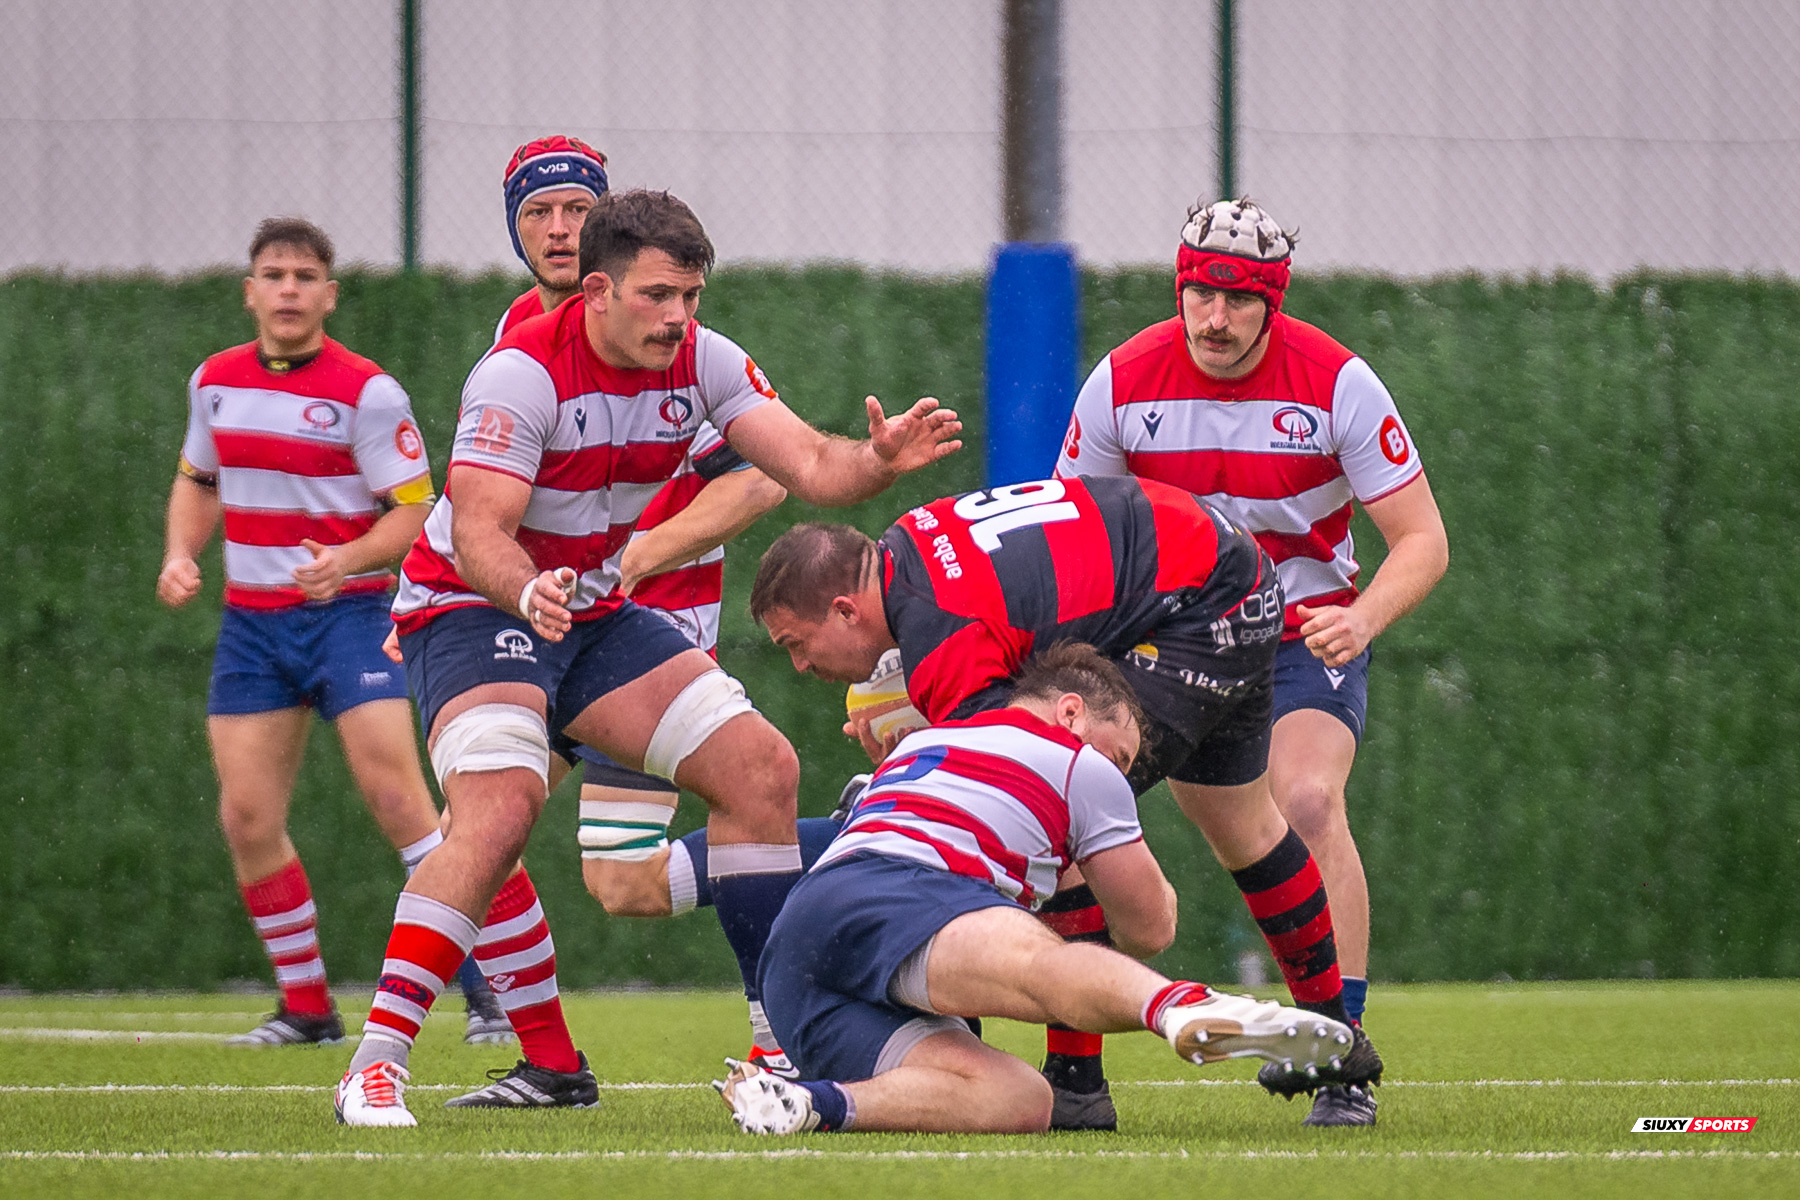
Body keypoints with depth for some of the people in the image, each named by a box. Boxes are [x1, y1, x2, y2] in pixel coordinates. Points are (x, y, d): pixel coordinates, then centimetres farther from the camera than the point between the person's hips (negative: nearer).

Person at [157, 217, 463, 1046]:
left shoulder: (366, 392, -9)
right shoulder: (215, 382, 7)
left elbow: (415, 509, -9)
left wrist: (347, 559, -26)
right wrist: (181, 556, 5)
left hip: (346, 611, -5)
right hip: (250, 620, 5)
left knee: (394, 795, -16)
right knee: (247, 817, -1)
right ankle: (306, 1007, 11)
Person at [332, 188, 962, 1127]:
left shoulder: (702, 363, -5)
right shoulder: (523, 373, -23)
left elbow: (810, 466, -12)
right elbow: (477, 534, -29)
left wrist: (877, 461, -35)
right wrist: (530, 593, -50)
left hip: (597, 614, 7)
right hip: (473, 609, -7)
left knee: (762, 768, -2)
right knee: (501, 806, -31)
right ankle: (374, 1069, -30)